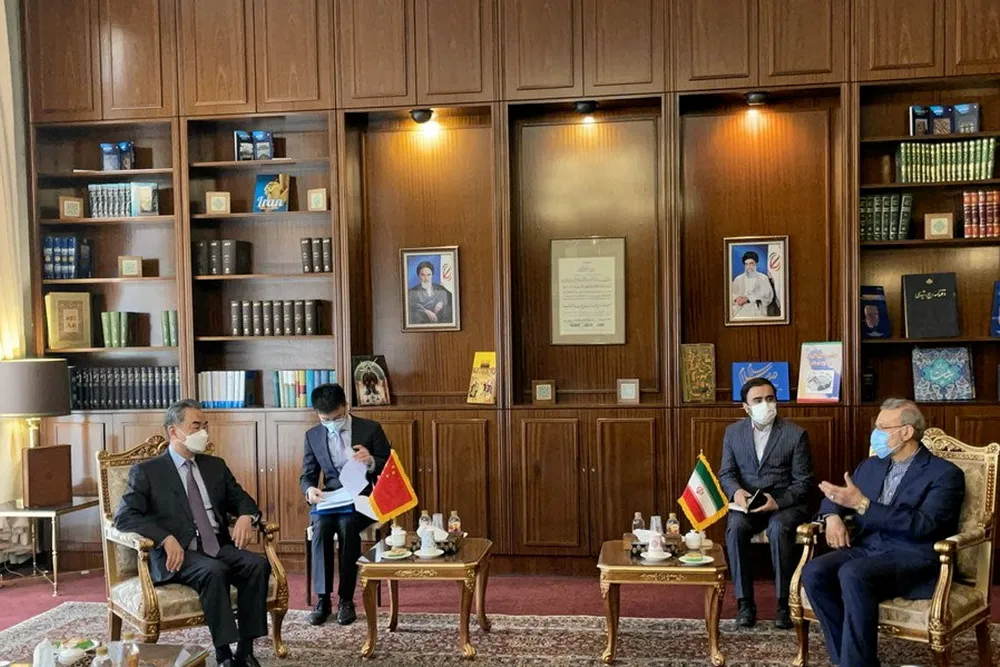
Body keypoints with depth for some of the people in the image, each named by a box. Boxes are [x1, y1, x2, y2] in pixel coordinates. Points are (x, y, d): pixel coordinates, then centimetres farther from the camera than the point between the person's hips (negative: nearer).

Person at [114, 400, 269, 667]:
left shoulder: (215, 466, 18)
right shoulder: (146, 471, 3)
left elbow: (241, 498, 21)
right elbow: (125, 516, -8)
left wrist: (246, 516, -5)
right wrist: (166, 539, -23)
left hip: (219, 547, 5)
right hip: (177, 553, -5)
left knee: (258, 565, -24)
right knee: (215, 571, -35)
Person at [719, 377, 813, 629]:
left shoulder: (796, 434, -3)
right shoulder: (733, 432, 6)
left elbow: (802, 482, -3)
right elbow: (726, 473, 7)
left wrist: (778, 502, -21)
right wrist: (736, 491, -16)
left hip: (785, 503, -2)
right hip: (747, 502, 2)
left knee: (779, 529, -35)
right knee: (735, 528, -30)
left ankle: (784, 602, -19)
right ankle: (745, 601, -19)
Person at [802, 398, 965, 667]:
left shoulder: (945, 473, -3)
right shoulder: (871, 465, 17)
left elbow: (923, 525, -17)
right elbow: (832, 495, 26)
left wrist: (862, 504, -24)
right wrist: (833, 517, 0)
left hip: (913, 557, -6)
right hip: (867, 549, 6)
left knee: (853, 574, -35)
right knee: (814, 572, -23)